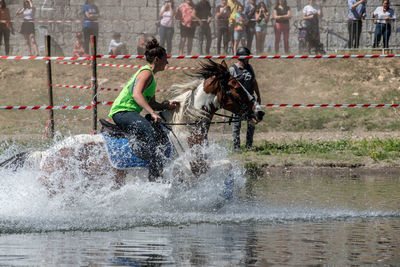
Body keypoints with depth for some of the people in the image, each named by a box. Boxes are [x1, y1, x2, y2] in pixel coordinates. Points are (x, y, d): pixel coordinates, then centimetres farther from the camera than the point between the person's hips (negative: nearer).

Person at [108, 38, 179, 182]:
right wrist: (153, 113, -34)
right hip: (123, 112, -11)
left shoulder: (151, 77, 24)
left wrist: (167, 105, 4)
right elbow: (136, 94, -24)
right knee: (149, 132, -33)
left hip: (129, 113, 11)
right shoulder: (146, 72, -8)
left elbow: (151, 103, 25)